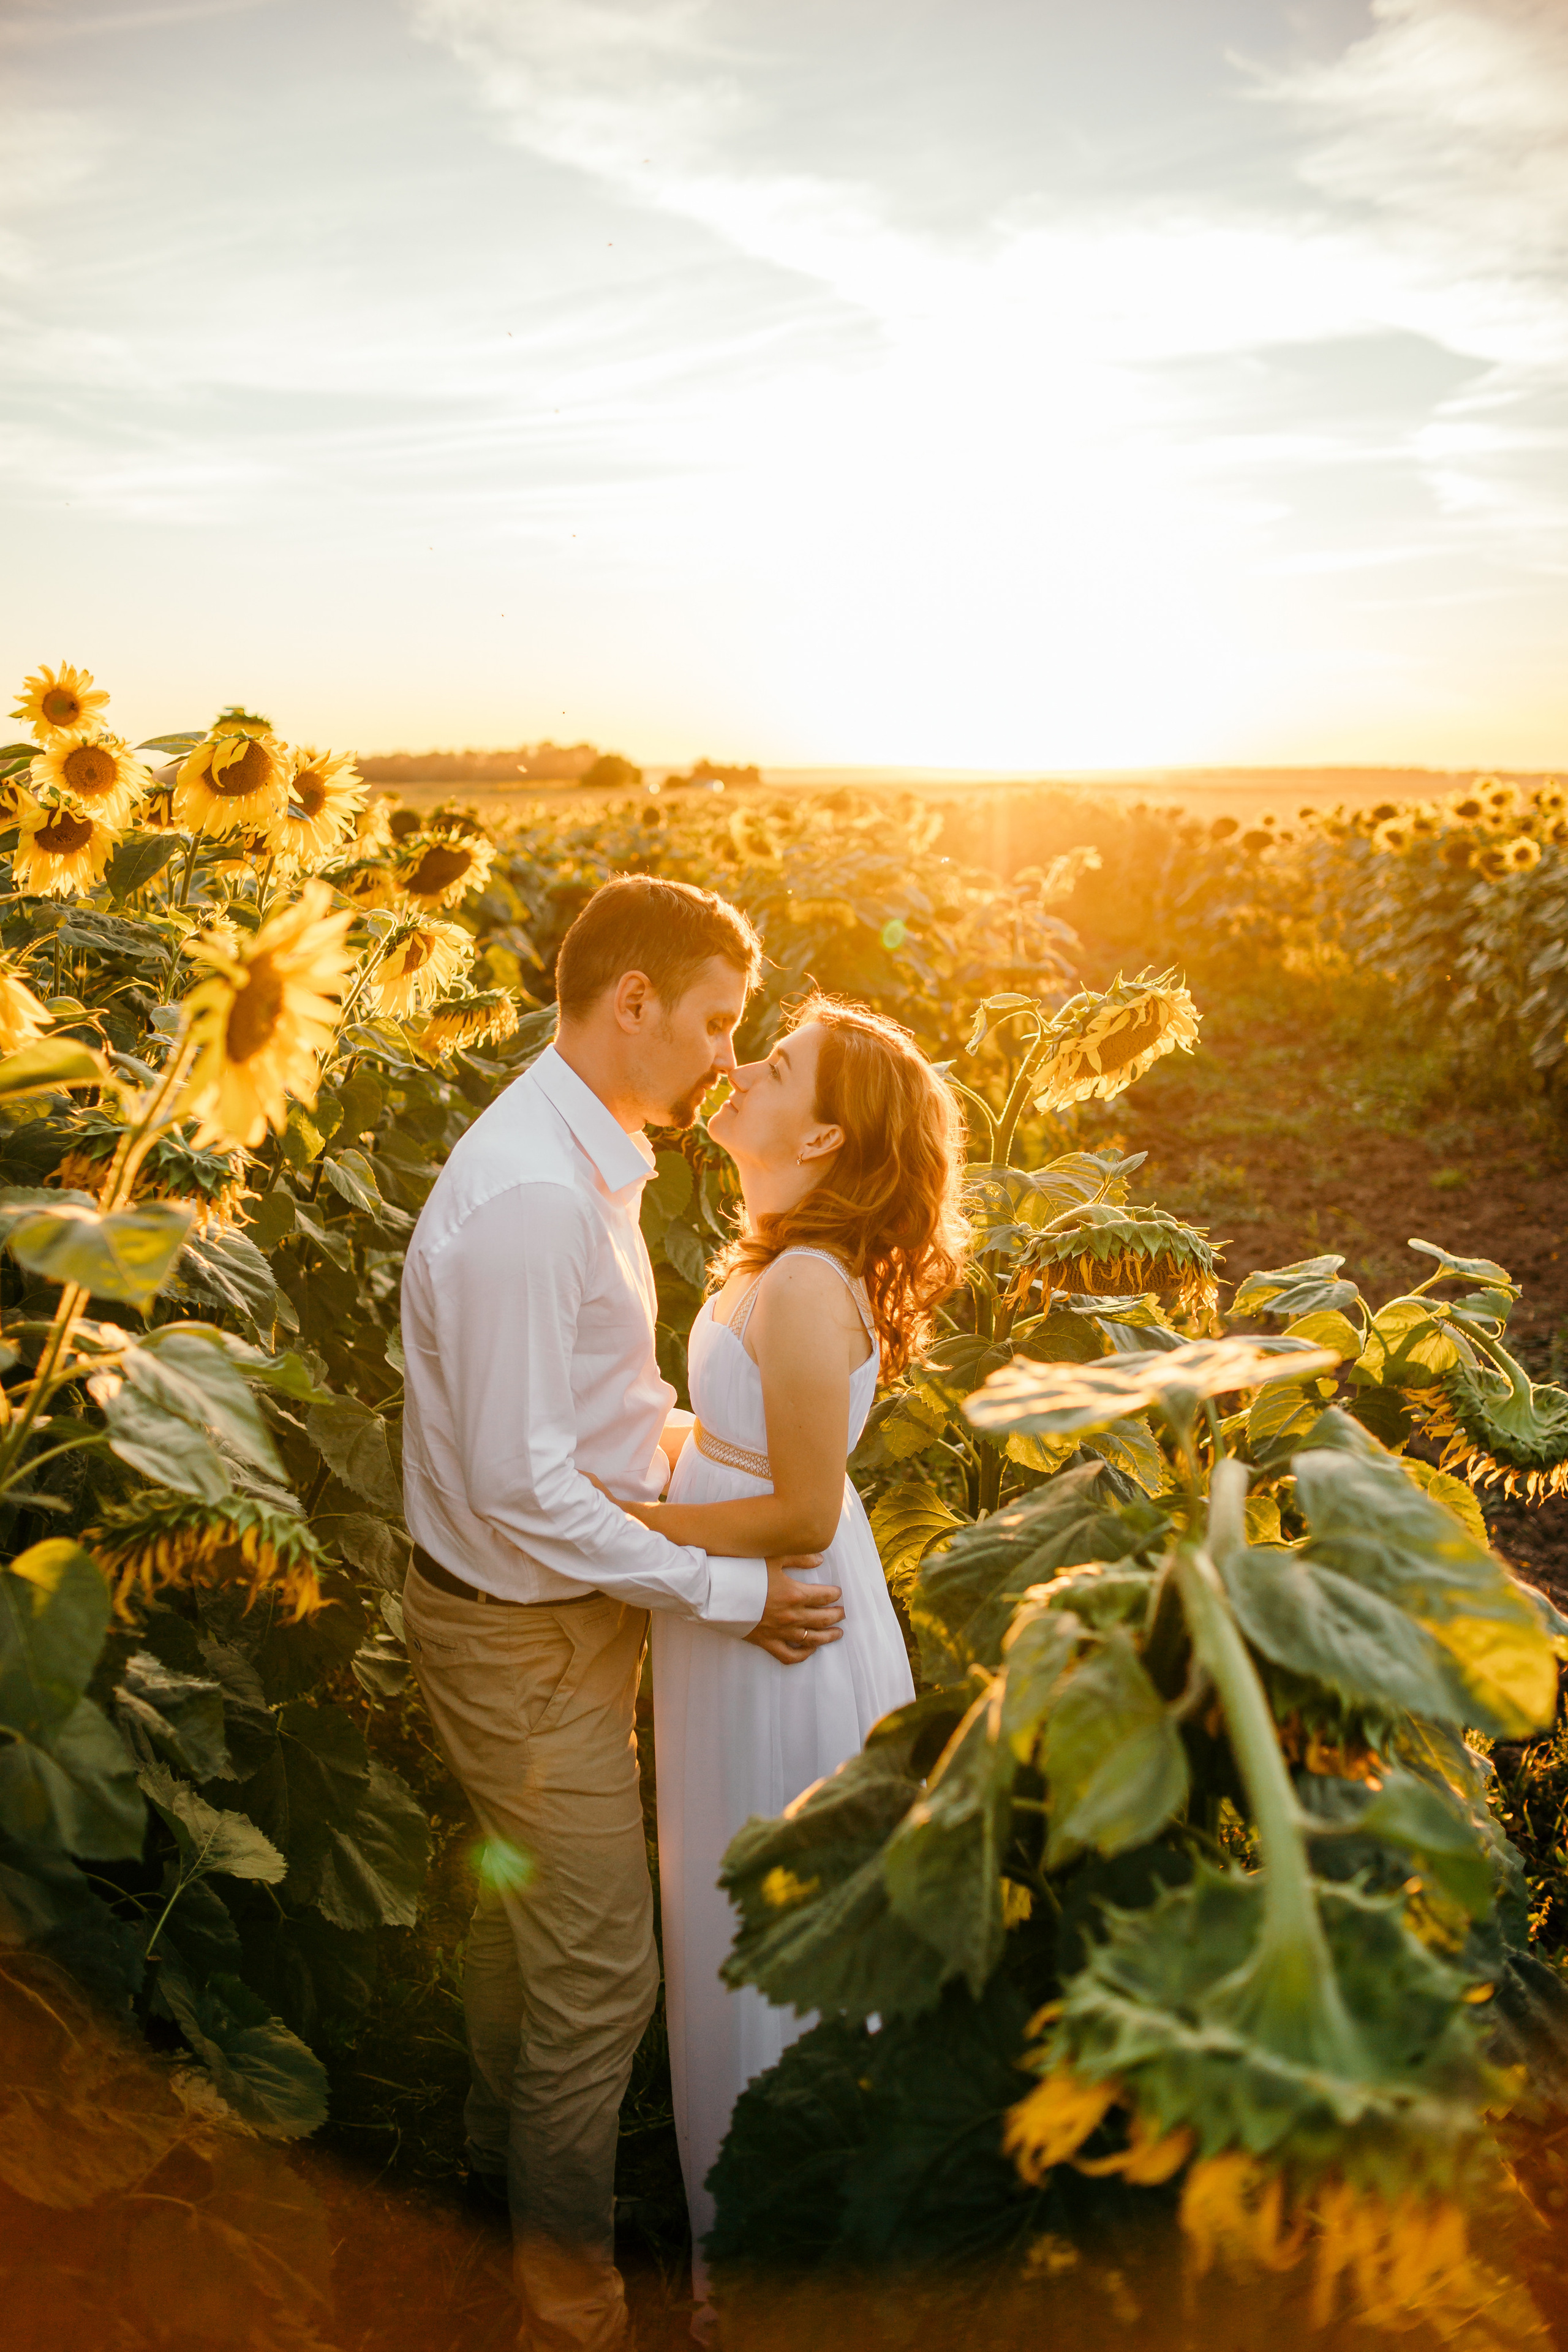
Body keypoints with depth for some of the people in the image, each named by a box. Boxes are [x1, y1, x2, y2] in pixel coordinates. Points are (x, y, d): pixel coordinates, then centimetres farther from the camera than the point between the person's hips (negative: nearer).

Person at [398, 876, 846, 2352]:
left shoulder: (584, 1161, 2)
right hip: (525, 1634, -9)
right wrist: (724, 1589, -23)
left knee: (523, 1897, 29)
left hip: (556, 1609, 10)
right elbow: (520, 1486, -30)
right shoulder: (530, 1194, -29)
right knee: (600, 1971, 6)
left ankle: (503, 2136, 54)